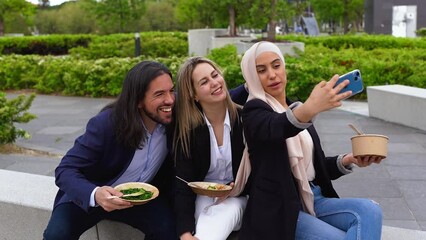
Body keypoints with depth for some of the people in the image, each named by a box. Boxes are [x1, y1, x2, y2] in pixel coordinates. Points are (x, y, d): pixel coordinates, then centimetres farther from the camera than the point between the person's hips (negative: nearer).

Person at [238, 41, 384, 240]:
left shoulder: (296, 108, 15)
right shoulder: (255, 111, -6)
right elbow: (274, 128, -33)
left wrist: (348, 160, -1)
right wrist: (309, 108, -54)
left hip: (314, 199, 7)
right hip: (280, 208, -7)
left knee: (368, 210, -19)